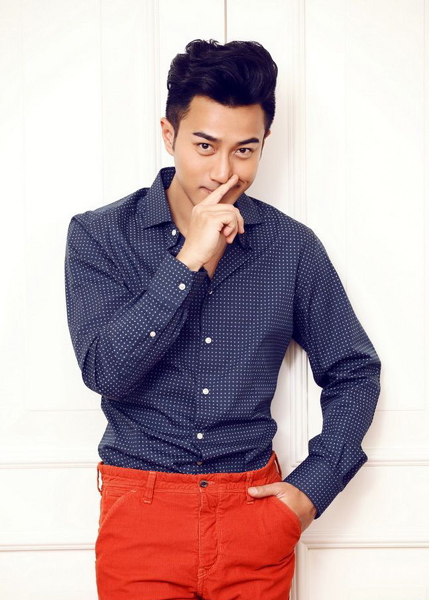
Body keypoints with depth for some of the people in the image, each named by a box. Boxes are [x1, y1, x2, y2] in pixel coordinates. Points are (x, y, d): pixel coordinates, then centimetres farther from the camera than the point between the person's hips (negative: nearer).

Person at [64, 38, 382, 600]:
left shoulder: (292, 246, -2)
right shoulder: (98, 235, -5)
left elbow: (354, 372, 7)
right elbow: (104, 370, -17)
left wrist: (312, 487, -2)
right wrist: (189, 261, -22)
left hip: (254, 507, 2)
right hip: (141, 508, -1)